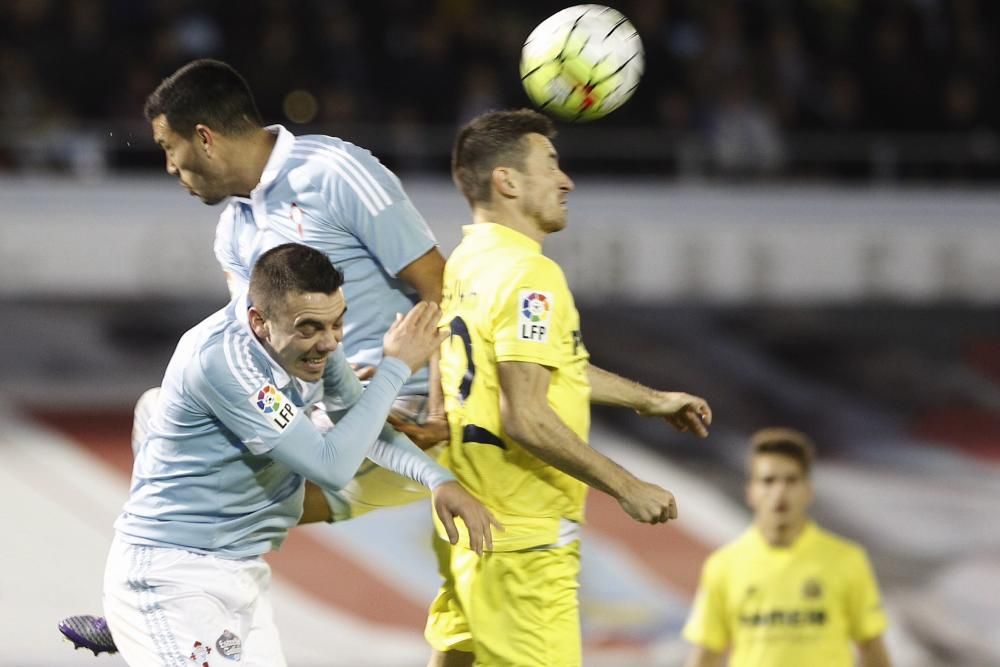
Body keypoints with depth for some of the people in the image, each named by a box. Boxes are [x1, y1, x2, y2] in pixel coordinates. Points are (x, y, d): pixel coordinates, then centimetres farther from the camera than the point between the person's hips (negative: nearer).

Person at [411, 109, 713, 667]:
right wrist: (627, 488, -17)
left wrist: (650, 399, 32)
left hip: (470, 520, 10)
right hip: (525, 538, -10)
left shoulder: (468, 262, 13)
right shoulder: (528, 275, -16)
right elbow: (525, 417, -23)